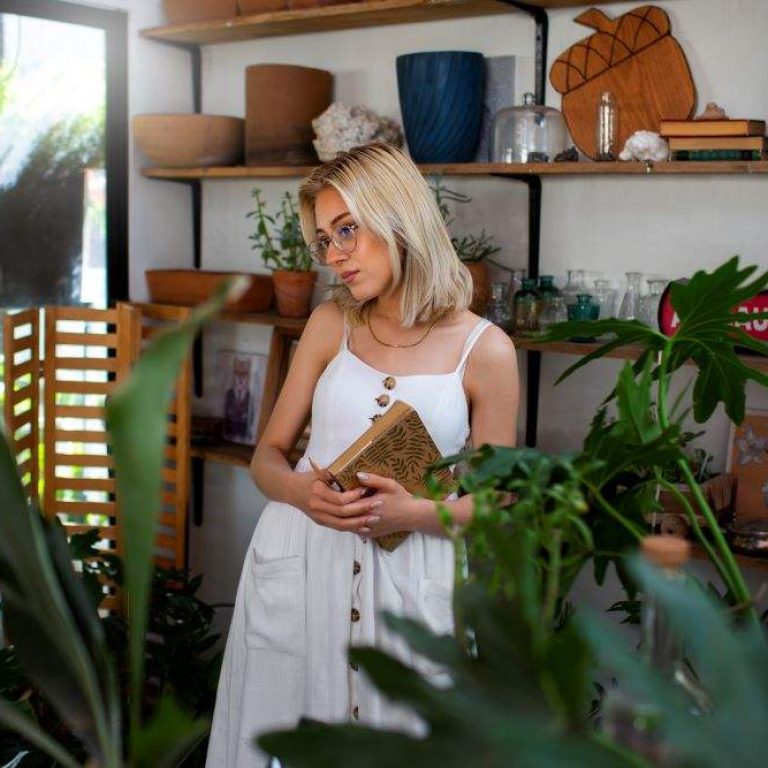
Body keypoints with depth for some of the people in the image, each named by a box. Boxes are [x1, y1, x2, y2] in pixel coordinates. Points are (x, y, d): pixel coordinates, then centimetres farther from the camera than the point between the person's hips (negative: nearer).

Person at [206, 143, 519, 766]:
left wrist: (417, 511, -18)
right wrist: (301, 491, -13)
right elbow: (269, 453, 8)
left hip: (408, 575, -2)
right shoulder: (331, 325, 4)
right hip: (300, 559, 3)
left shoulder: (484, 350, -6)